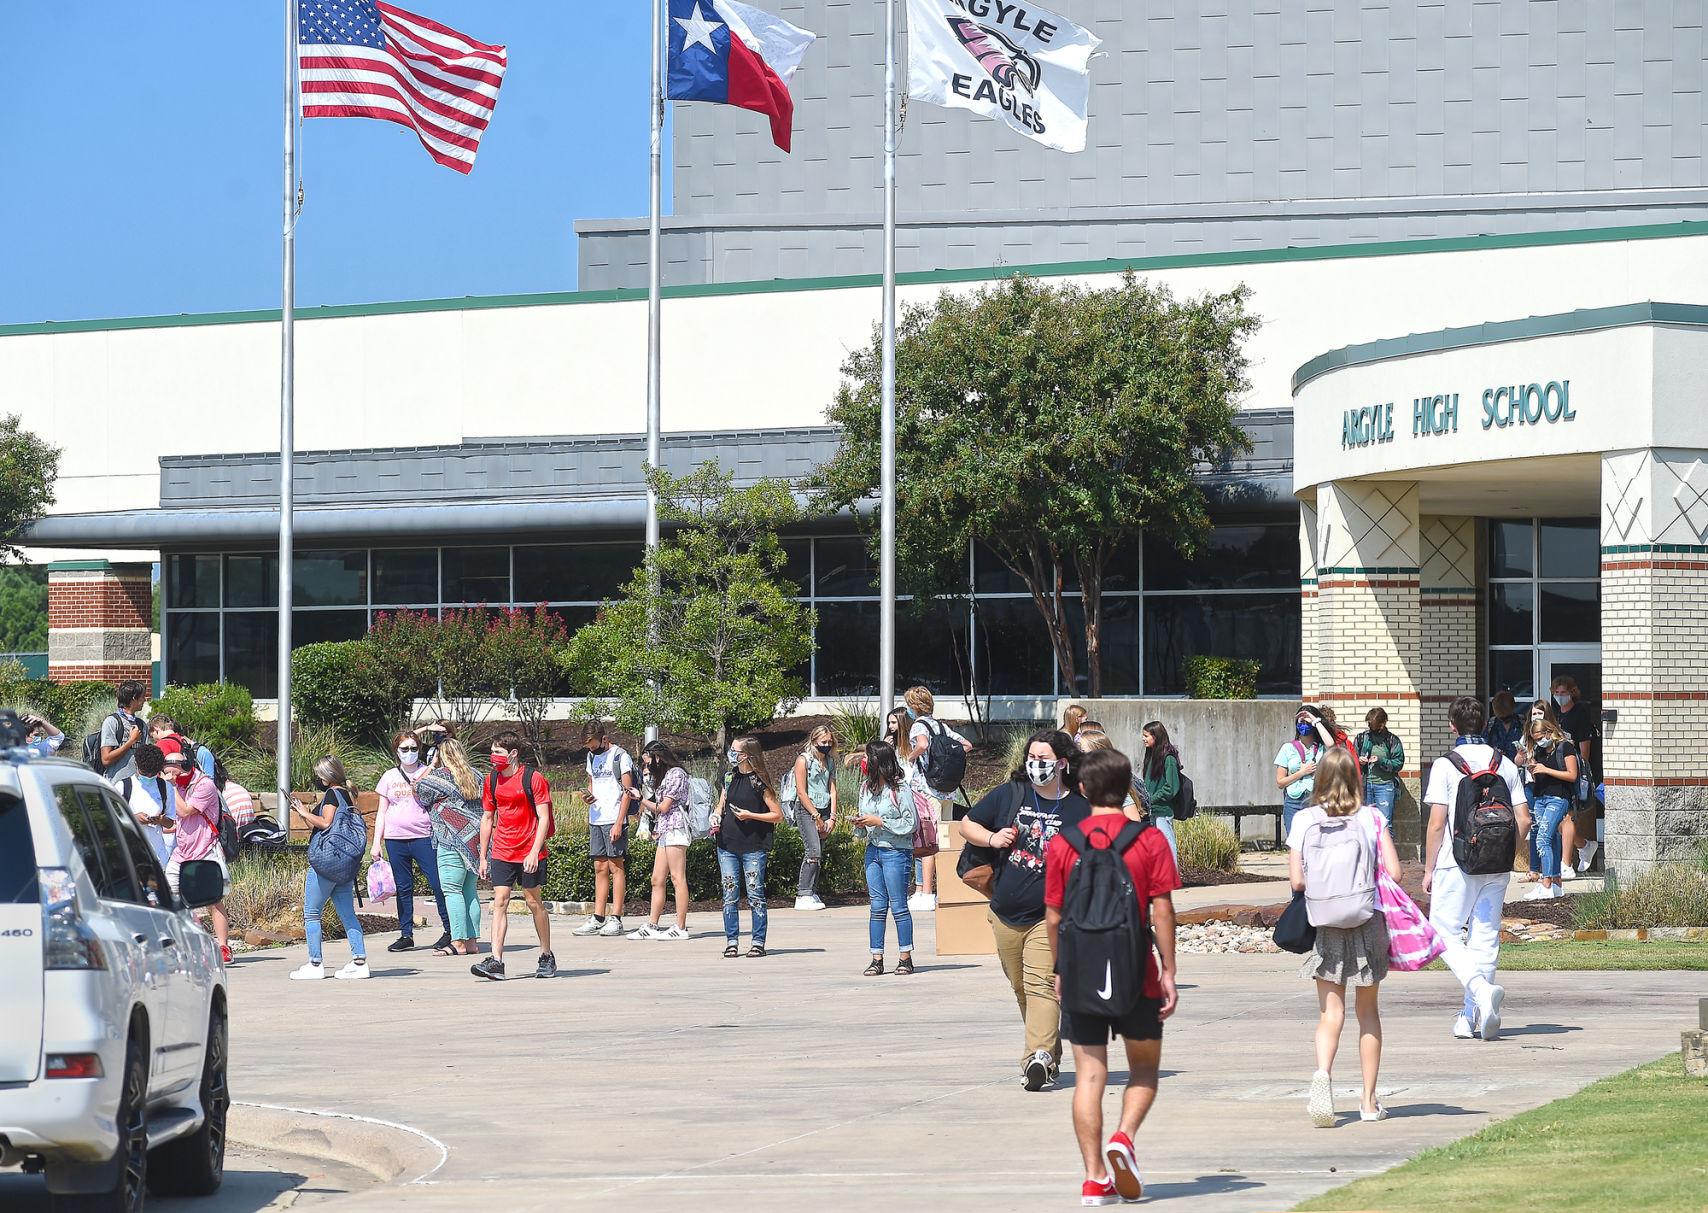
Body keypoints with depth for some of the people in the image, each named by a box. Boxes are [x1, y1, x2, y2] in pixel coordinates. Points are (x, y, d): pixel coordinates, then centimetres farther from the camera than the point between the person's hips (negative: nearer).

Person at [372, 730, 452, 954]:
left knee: (438, 883, -10)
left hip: (423, 837, -3)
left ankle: (449, 930, -2)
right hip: (395, 840, 3)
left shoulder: (427, 774, 5)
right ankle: (406, 934, 11)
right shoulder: (390, 777, 12)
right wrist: (377, 842, 9)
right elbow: (382, 812, 15)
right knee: (403, 888, 6)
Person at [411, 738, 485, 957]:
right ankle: (472, 940, 11)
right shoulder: (475, 776, 13)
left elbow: (418, 792, 3)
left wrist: (431, 766, 10)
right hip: (476, 840, 7)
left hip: (452, 840, -7)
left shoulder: (440, 776, -8)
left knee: (452, 890, -5)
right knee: (470, 890, 11)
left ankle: (458, 942, -10)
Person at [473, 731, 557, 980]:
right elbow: (487, 819, 14)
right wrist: (483, 857, 12)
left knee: (534, 902, 5)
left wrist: (534, 852, -18)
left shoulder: (532, 778, -8)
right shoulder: (492, 780, 8)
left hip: (529, 854, -4)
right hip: (501, 854, 4)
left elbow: (544, 818, -10)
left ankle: (547, 957, 21)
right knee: (500, 901, -6)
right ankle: (496, 961, -14)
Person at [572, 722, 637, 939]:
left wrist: (619, 823, -16)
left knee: (616, 866, -5)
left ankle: (615, 919, -6)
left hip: (614, 820, -7)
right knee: (600, 868, 7)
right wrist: (588, 795, 2)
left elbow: (627, 791, -10)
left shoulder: (620, 757, -7)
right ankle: (598, 919, 8)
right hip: (596, 819, 7)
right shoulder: (592, 757, 15)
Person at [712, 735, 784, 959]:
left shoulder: (759, 782, -7)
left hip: (753, 847, -6)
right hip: (727, 845, 6)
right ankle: (731, 942, 9)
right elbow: (720, 804, 23)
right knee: (730, 896, 5)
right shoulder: (730, 778, 11)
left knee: (755, 896, -3)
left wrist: (751, 815, -15)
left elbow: (777, 814, -5)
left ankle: (759, 942, 3)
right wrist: (716, 817, 1)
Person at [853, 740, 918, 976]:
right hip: (873, 850, 6)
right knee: (877, 907, 5)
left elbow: (911, 823, -11)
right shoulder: (866, 788, 10)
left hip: (896, 851, -6)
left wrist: (879, 822, -15)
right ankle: (877, 959, 5)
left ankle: (906, 958, 4)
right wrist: (861, 825, -3)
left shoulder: (900, 788, -10)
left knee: (899, 906, -2)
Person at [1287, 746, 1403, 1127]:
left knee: (1331, 1011, -2)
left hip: (1324, 924, -1)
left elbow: (1296, 881, -6)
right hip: (1368, 922, 1)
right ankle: (1369, 1100, 19)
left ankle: (1323, 1072, -31)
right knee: (1367, 1011, 14)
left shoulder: (1304, 820, -3)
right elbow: (1394, 871, -6)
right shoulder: (1372, 817, -3)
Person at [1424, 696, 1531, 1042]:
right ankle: (1472, 1018, 11)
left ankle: (1481, 988, -21)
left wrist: (1428, 868, 0)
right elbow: (1523, 821, 5)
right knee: (1485, 938, 9)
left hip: (1457, 865, -4)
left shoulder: (1445, 766, -8)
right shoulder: (1505, 764, 5)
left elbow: (1437, 823, -10)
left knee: (1445, 933, 4)